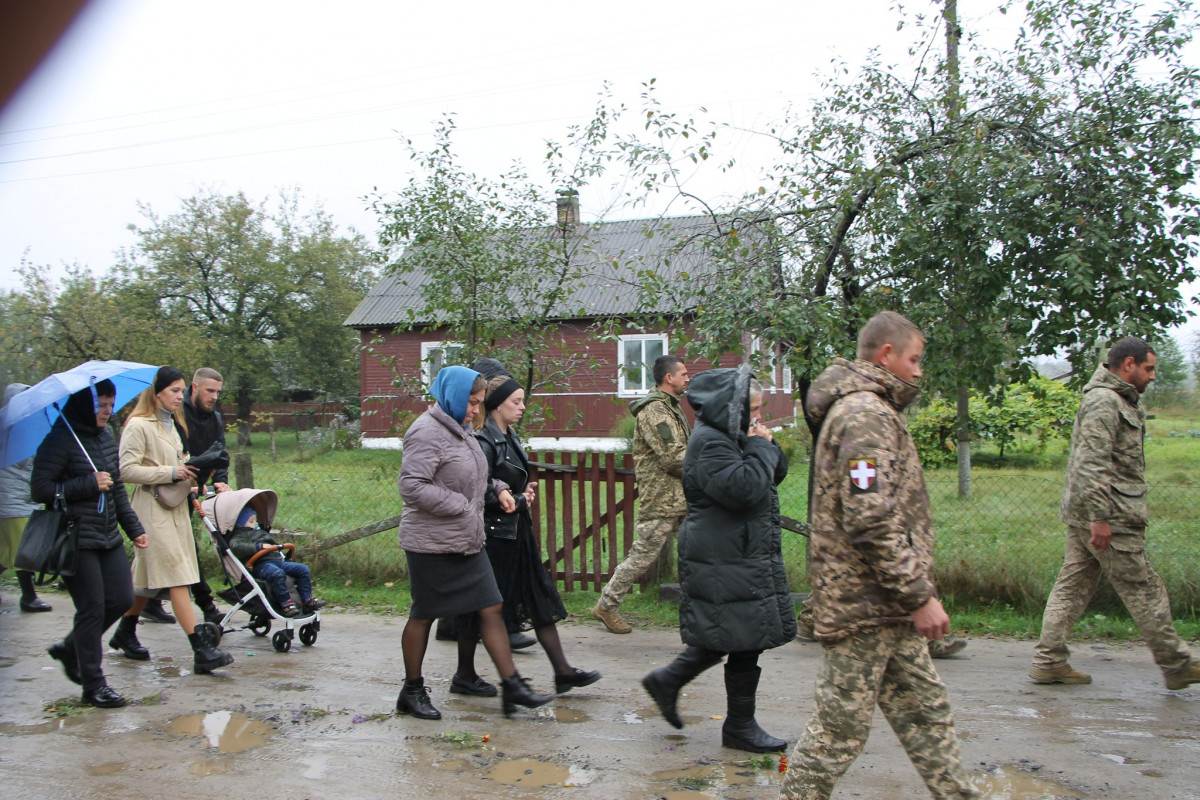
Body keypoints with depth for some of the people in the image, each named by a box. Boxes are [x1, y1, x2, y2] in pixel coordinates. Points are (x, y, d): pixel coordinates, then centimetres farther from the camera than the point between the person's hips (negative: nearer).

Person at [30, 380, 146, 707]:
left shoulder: (106, 438, 12)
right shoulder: (60, 441, -11)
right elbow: (40, 489, -15)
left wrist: (134, 528, 15)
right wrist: (89, 484, -19)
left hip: (108, 537, 8)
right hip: (76, 541, -8)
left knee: (121, 599, 7)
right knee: (92, 608, -3)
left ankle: (69, 648, 30)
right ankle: (93, 684, 11)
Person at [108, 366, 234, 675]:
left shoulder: (174, 424, 16)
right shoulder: (139, 426, -11)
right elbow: (127, 470, -18)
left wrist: (188, 474, 11)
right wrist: (170, 472, -18)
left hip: (176, 507, 9)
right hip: (152, 508, -9)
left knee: (147, 576, 16)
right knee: (177, 577, -13)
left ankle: (125, 633, 33)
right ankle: (201, 649, -16)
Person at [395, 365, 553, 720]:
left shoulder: (459, 430, 14)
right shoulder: (427, 432, -16)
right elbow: (411, 486, -24)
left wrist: (499, 490, 8)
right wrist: (460, 505, -20)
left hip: (467, 543, 9)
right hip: (432, 544, -9)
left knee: (491, 609, 5)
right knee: (423, 616, 7)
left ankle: (512, 686, 9)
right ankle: (412, 691, 23)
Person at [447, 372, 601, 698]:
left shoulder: (509, 437, 12)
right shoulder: (484, 441, -16)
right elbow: (480, 493, -21)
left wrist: (522, 493, 2)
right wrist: (519, 500, -12)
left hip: (516, 532, 9)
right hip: (492, 534, -9)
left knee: (541, 600, 8)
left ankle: (563, 671, 13)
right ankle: (465, 677, 17)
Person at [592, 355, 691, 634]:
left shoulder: (671, 407, 17)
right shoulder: (654, 411, -16)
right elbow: (673, 457, -22)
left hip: (682, 496, 10)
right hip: (661, 498, -10)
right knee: (643, 554, -2)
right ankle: (606, 605, 11)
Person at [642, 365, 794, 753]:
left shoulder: (732, 438, 16)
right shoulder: (709, 443, -17)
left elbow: (776, 475, 18)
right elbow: (744, 489, -29)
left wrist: (767, 445, 0)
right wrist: (761, 447, -16)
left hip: (742, 556, 11)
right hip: (727, 563, -11)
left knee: (728, 636, 15)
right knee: (745, 639, -1)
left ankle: (667, 680, 27)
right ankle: (740, 725, 14)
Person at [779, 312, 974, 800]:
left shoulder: (870, 409, 18)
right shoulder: (865, 414, -17)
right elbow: (872, 520, -26)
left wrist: (914, 592, 23)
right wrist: (920, 596, -20)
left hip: (887, 607, 11)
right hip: (864, 603, -11)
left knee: (926, 711, 17)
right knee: (841, 726, -1)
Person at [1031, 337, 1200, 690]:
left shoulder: (1120, 401, 19)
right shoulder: (1104, 402, -15)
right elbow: (1091, 465, -23)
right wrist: (1099, 516, -25)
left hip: (1084, 516, 10)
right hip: (1112, 519, -10)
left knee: (1073, 586, 8)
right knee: (1144, 590, 1)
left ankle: (1048, 661, 11)